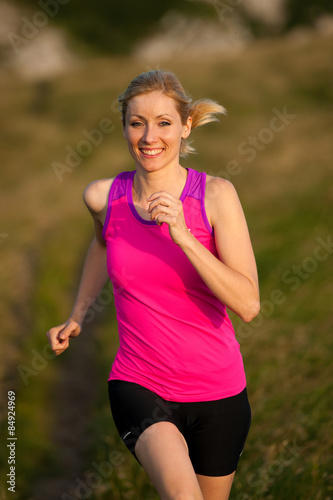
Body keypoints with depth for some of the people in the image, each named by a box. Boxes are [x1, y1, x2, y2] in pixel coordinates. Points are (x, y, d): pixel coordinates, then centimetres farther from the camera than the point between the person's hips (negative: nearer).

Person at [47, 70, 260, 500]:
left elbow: (248, 304, -20)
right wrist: (76, 316, 25)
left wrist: (183, 236, -28)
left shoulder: (215, 195, -12)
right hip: (139, 387, 0)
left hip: (216, 390, 0)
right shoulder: (103, 197, -5)